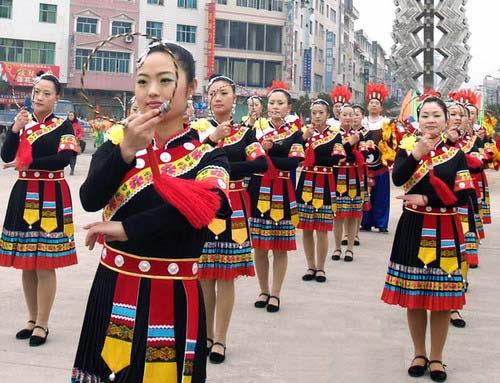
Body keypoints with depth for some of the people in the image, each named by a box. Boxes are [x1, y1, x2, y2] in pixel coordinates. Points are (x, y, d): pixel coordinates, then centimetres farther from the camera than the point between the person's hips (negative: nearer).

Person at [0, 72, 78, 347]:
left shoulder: (63, 126, -3)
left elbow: (64, 158, -18)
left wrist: (29, 163, -15)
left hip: (50, 198, -5)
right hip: (23, 196, 5)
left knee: (45, 266, -2)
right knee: (26, 264, 11)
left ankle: (42, 324, 11)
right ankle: (32, 319, 25)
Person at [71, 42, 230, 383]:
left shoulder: (208, 155, -6)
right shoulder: (116, 143, 3)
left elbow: (199, 208, -25)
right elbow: (90, 200, -12)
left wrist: (124, 229, -19)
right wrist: (126, 151, -26)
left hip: (174, 296, -3)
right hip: (113, 289, 3)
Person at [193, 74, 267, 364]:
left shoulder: (245, 132, 5)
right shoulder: (198, 128, 5)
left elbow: (262, 164, -12)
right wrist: (211, 138, -20)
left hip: (232, 208, 0)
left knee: (226, 276, 2)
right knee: (204, 276, 5)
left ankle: (220, 339, 13)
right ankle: (206, 334, 21)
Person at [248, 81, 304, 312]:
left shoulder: (295, 134, 3)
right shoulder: (257, 131, 9)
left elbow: (293, 162, -13)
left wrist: (265, 158, -16)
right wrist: (263, 149, -18)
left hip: (282, 195, -1)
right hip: (258, 193, 2)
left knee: (280, 248, 3)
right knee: (259, 246, 6)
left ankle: (275, 294, 15)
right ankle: (263, 291, 21)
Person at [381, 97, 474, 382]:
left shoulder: (456, 154, 3)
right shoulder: (407, 150, 3)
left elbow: (464, 196, -6)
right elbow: (398, 179, -17)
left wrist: (427, 200, -13)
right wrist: (417, 153, -29)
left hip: (445, 231, 0)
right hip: (413, 229, 1)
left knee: (442, 297, 4)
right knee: (414, 296, 8)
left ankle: (436, 358, 20)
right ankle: (419, 354, 24)